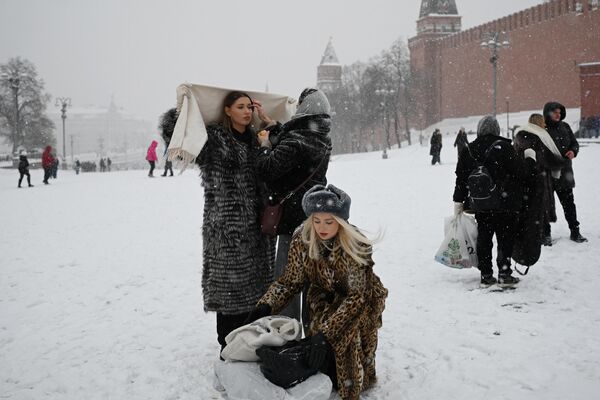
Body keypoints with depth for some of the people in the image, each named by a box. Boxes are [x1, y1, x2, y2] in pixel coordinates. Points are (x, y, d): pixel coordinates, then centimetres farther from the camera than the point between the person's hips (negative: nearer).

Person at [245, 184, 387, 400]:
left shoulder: (356, 246, -28)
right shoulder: (302, 240, -17)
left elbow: (356, 296, -30)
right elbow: (290, 281, -8)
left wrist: (326, 331, -41)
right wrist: (266, 305, -27)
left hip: (361, 300, -2)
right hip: (325, 299, 3)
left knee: (346, 333, -29)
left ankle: (354, 380, -2)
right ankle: (328, 375, 7)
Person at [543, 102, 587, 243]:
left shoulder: (565, 127, 10)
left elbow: (574, 143, 16)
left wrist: (573, 151, -5)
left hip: (564, 173, 5)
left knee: (569, 203, 10)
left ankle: (575, 232, 19)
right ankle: (546, 233, 14)